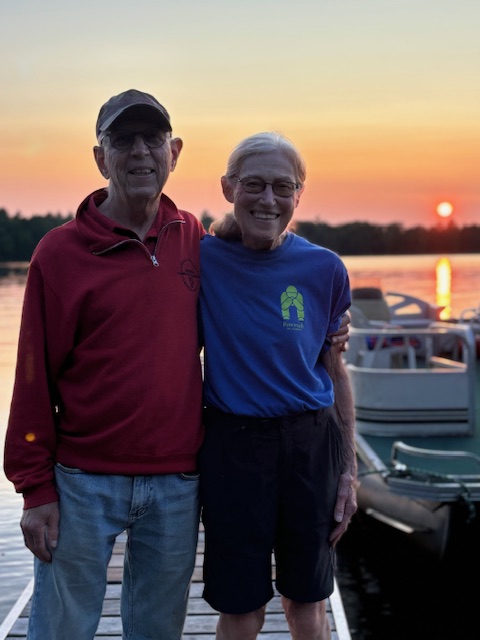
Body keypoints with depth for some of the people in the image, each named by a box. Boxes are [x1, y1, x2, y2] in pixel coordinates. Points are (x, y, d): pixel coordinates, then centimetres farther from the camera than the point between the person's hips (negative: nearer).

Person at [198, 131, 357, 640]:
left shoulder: (324, 269, -2)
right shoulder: (202, 261, -5)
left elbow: (336, 372, 6)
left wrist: (348, 470, 5)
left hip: (312, 444, 2)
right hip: (232, 443, -1)